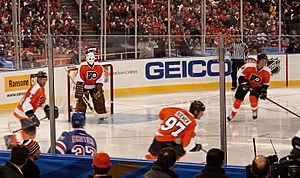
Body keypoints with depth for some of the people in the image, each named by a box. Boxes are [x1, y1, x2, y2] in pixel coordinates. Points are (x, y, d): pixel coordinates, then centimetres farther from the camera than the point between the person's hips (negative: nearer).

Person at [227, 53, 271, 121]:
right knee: (238, 99, 0)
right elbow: (240, 72, -16)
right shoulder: (249, 66, -30)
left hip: (257, 86, 0)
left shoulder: (267, 71, -21)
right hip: (246, 83, 0)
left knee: (253, 98, -23)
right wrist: (243, 82, -22)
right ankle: (233, 114, 19)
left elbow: (266, 83, -6)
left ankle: (255, 111, 8)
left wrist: (264, 91, -13)